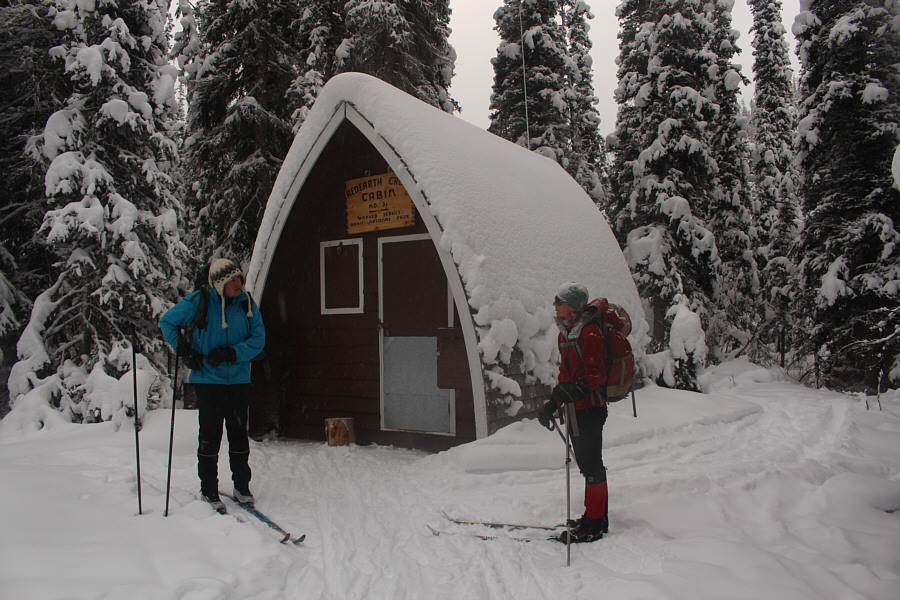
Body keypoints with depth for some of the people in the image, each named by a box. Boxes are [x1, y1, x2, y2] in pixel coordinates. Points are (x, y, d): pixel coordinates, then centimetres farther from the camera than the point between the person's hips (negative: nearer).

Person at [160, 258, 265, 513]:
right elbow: (167, 322, 5)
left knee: (239, 434, 9)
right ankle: (208, 490, 16)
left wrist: (231, 353, -16)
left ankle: (242, 485, 23)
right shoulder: (199, 301, -8)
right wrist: (185, 351, -5)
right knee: (210, 435, 2)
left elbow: (258, 339, -2)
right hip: (208, 379, -2)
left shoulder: (247, 304, 0)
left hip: (239, 380, 3)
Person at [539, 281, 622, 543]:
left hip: (590, 406, -9)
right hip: (576, 407, 9)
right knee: (586, 464, 15)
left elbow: (596, 374, -19)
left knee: (591, 465, -4)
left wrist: (574, 391, -31)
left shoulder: (589, 331, -14)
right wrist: (553, 404, 16)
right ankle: (597, 518, 27)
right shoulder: (565, 332, 14)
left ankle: (594, 524, 4)